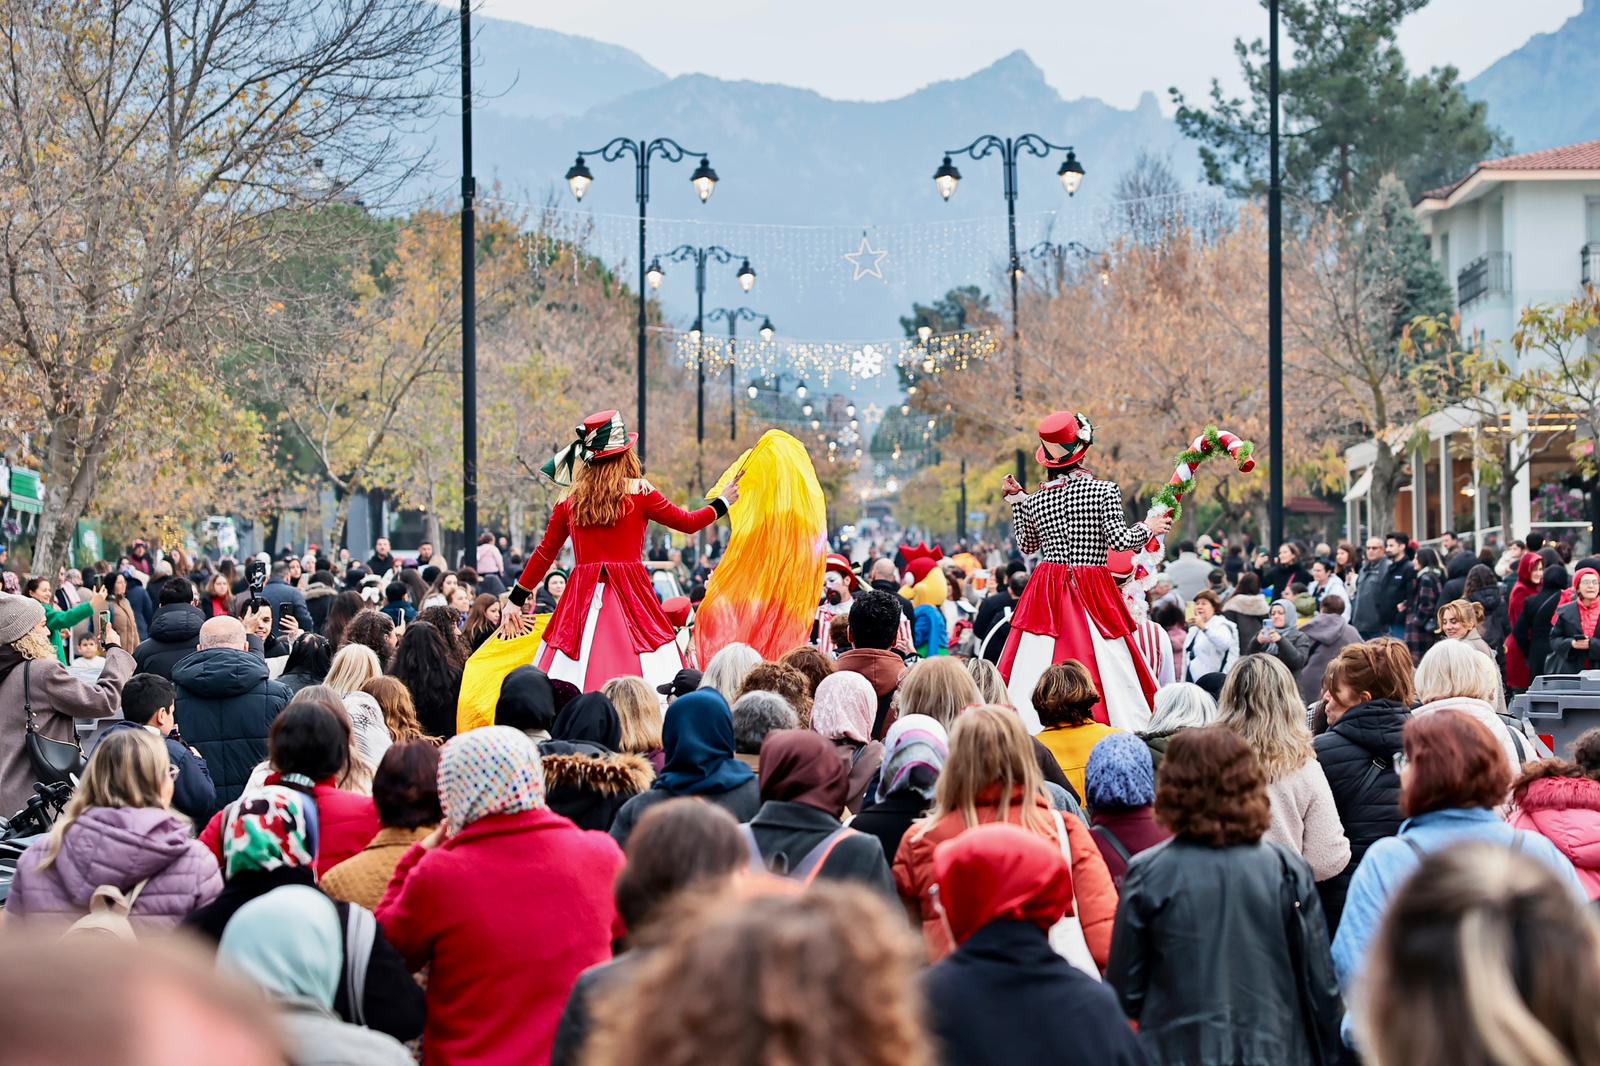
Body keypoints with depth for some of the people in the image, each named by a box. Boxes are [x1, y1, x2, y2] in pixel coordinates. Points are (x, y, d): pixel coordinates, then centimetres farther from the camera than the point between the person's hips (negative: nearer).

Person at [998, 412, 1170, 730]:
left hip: (1046, 596, 3)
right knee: (1106, 666, -2)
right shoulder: (1104, 491, -7)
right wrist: (1149, 527, 8)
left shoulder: (1035, 500, 5)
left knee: (1033, 673, 1)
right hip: (1092, 593, -3)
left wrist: (1017, 500, 28)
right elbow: (1119, 540, -10)